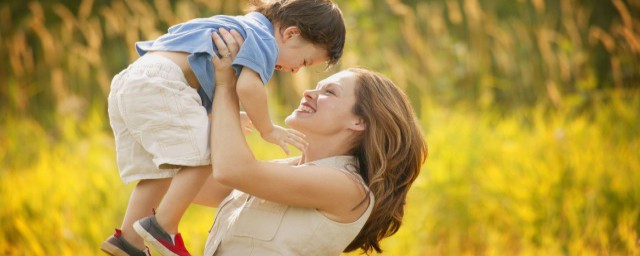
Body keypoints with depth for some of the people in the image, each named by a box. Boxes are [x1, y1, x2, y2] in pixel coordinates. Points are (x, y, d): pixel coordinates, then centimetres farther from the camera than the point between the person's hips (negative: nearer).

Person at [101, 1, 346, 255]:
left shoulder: (239, 27, 28)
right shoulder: (265, 40, -3)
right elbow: (248, 86, -20)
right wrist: (267, 129, -7)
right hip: (160, 84, -10)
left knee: (160, 169, 14)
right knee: (204, 153, -13)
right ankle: (163, 228, -11)